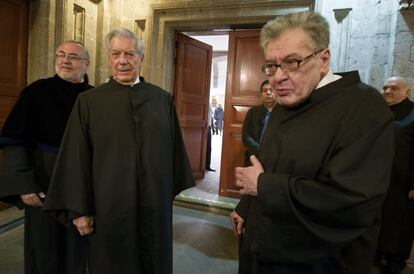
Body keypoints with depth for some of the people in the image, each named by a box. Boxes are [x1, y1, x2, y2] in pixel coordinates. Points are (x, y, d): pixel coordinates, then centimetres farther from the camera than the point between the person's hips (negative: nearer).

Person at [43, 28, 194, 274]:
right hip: (109, 207, -1)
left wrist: (174, 189, 8)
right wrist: (79, 209, -3)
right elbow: (77, 159, -4)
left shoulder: (163, 99, 2)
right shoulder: (89, 101, -4)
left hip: (155, 204, 2)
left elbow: (173, 147, 6)